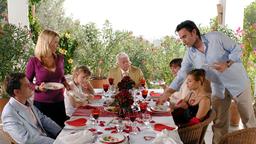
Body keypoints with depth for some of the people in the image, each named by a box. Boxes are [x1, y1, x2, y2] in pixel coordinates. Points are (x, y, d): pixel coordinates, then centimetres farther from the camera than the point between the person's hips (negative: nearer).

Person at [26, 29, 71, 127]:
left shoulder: (60, 58, 1)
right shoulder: (34, 62, -10)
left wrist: (66, 84, -1)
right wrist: (38, 88, -17)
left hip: (59, 101, 4)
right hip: (41, 103, -3)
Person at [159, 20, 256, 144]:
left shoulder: (215, 37, -16)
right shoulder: (190, 54, -5)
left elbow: (237, 50, -9)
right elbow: (181, 75, -4)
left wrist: (227, 64, -26)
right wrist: (167, 93, -12)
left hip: (238, 82, -3)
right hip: (218, 89, 3)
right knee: (219, 123, 8)